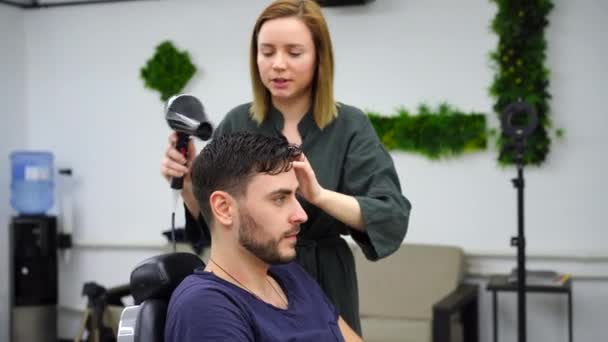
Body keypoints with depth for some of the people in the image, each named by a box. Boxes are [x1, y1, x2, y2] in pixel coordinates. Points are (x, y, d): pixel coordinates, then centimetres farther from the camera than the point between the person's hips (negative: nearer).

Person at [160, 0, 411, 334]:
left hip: (323, 284, -1)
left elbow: (392, 218, -17)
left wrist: (320, 196, -32)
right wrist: (188, 183, -19)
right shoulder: (237, 124, -2)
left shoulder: (349, 126, -7)